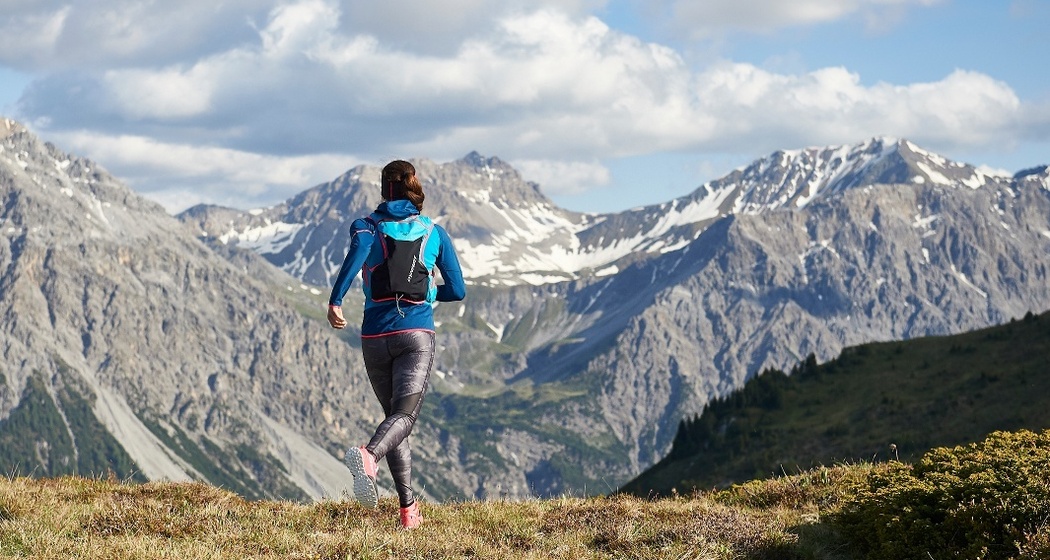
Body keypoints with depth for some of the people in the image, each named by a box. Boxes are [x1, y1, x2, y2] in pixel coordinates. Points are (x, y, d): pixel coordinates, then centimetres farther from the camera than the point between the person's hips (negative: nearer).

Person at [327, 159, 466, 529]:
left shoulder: (367, 227, 7)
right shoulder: (434, 232, 10)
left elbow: (360, 245, -19)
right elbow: (457, 291, 9)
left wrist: (335, 300, -24)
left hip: (376, 337, 2)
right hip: (417, 333, -2)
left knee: (393, 413, 17)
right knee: (405, 415, -16)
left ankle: (408, 508, 11)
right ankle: (368, 456, -50)